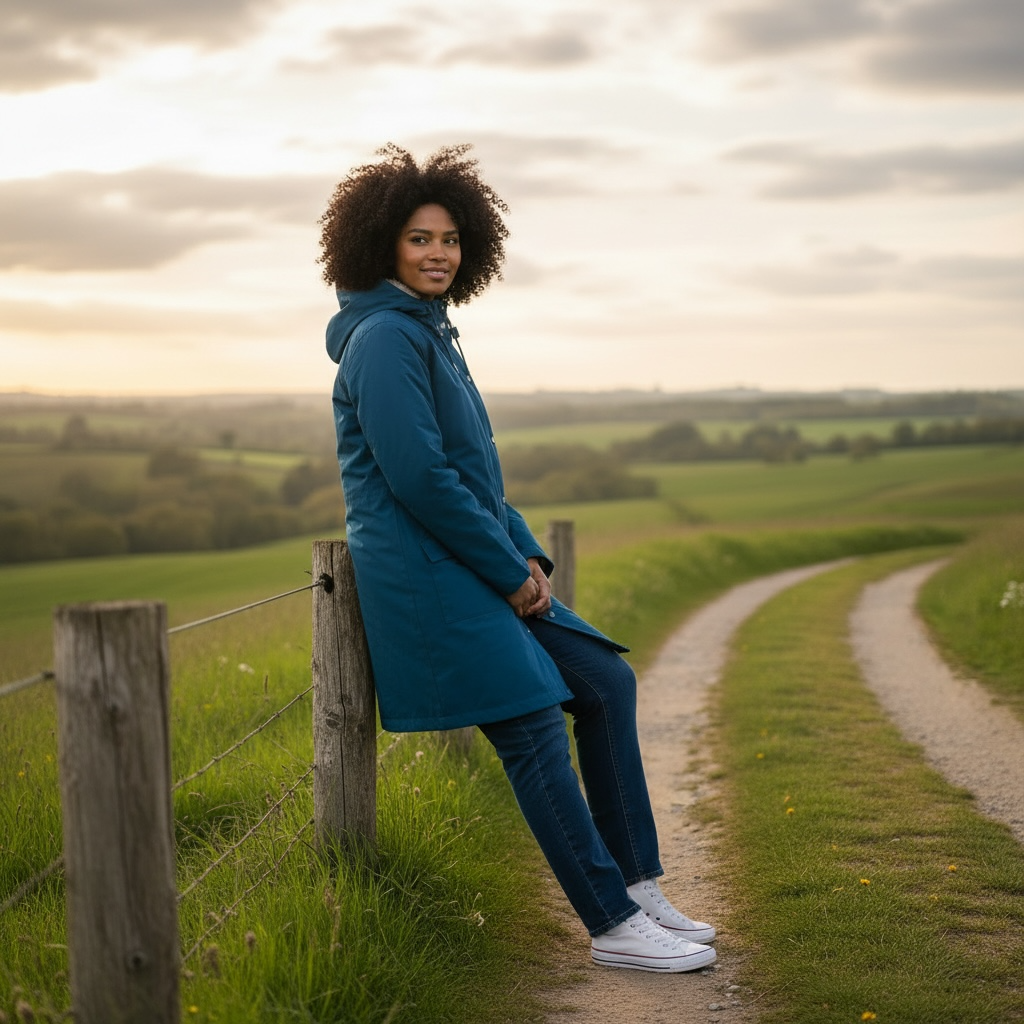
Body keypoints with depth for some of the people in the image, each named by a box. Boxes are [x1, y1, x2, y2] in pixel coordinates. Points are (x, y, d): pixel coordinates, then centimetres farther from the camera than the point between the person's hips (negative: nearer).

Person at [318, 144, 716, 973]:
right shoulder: (384, 338, -12)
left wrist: (528, 556, 8)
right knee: (535, 730, -11)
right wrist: (510, 571, -13)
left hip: (477, 571, 10)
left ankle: (637, 887, 13)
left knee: (606, 681, 8)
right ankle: (614, 927, -4)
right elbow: (417, 478, -20)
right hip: (422, 572, -10)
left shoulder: (432, 334, 19)